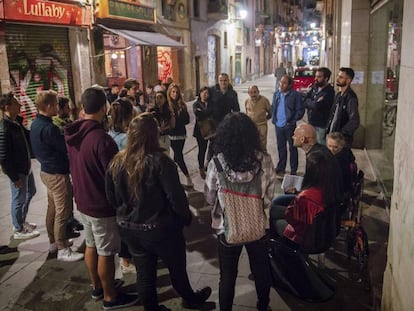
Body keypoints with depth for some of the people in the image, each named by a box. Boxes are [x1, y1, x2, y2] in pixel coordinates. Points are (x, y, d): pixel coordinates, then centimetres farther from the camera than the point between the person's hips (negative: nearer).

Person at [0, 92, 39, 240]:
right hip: (17, 171, -10)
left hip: (26, 166, 10)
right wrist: (14, 177, -20)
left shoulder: (16, 122, 3)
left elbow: (27, 137, 18)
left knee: (31, 192, 25)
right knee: (19, 199, 6)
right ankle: (19, 230, 26)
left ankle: (21, 221, 44)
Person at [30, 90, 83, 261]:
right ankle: (62, 249, 8)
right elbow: (68, 147, -20)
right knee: (62, 212, -1)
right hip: (57, 174, -10)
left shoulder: (36, 124, 5)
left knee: (52, 208, 20)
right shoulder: (49, 128, -26)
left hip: (47, 171, 10)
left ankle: (53, 241, 33)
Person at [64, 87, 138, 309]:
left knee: (91, 246, 22)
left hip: (82, 200, 8)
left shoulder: (72, 133, -2)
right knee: (105, 253, 7)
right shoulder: (102, 139, -28)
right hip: (102, 205, -8)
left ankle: (97, 287, 40)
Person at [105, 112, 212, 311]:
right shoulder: (159, 161, -24)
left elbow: (111, 198, 3)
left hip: (128, 228, 4)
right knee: (177, 268, 20)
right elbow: (175, 196, -20)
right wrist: (187, 217, -3)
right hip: (160, 228, -4)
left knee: (144, 272, 19)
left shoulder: (117, 162, -7)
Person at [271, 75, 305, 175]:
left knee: (292, 148, 6)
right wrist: (274, 119, 5)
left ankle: (293, 170, 15)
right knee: (281, 148, 16)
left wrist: (292, 121, -14)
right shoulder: (276, 94, 8)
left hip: (289, 126, -5)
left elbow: (300, 110, -10)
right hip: (278, 125, 5)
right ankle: (281, 168, 28)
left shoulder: (295, 95, -10)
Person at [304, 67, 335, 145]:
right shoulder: (314, 87, 7)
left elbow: (317, 106, -24)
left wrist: (308, 102, -6)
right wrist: (313, 103, -15)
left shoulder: (329, 91, -17)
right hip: (311, 123, 7)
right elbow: (305, 100, 3)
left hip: (321, 126, -7)